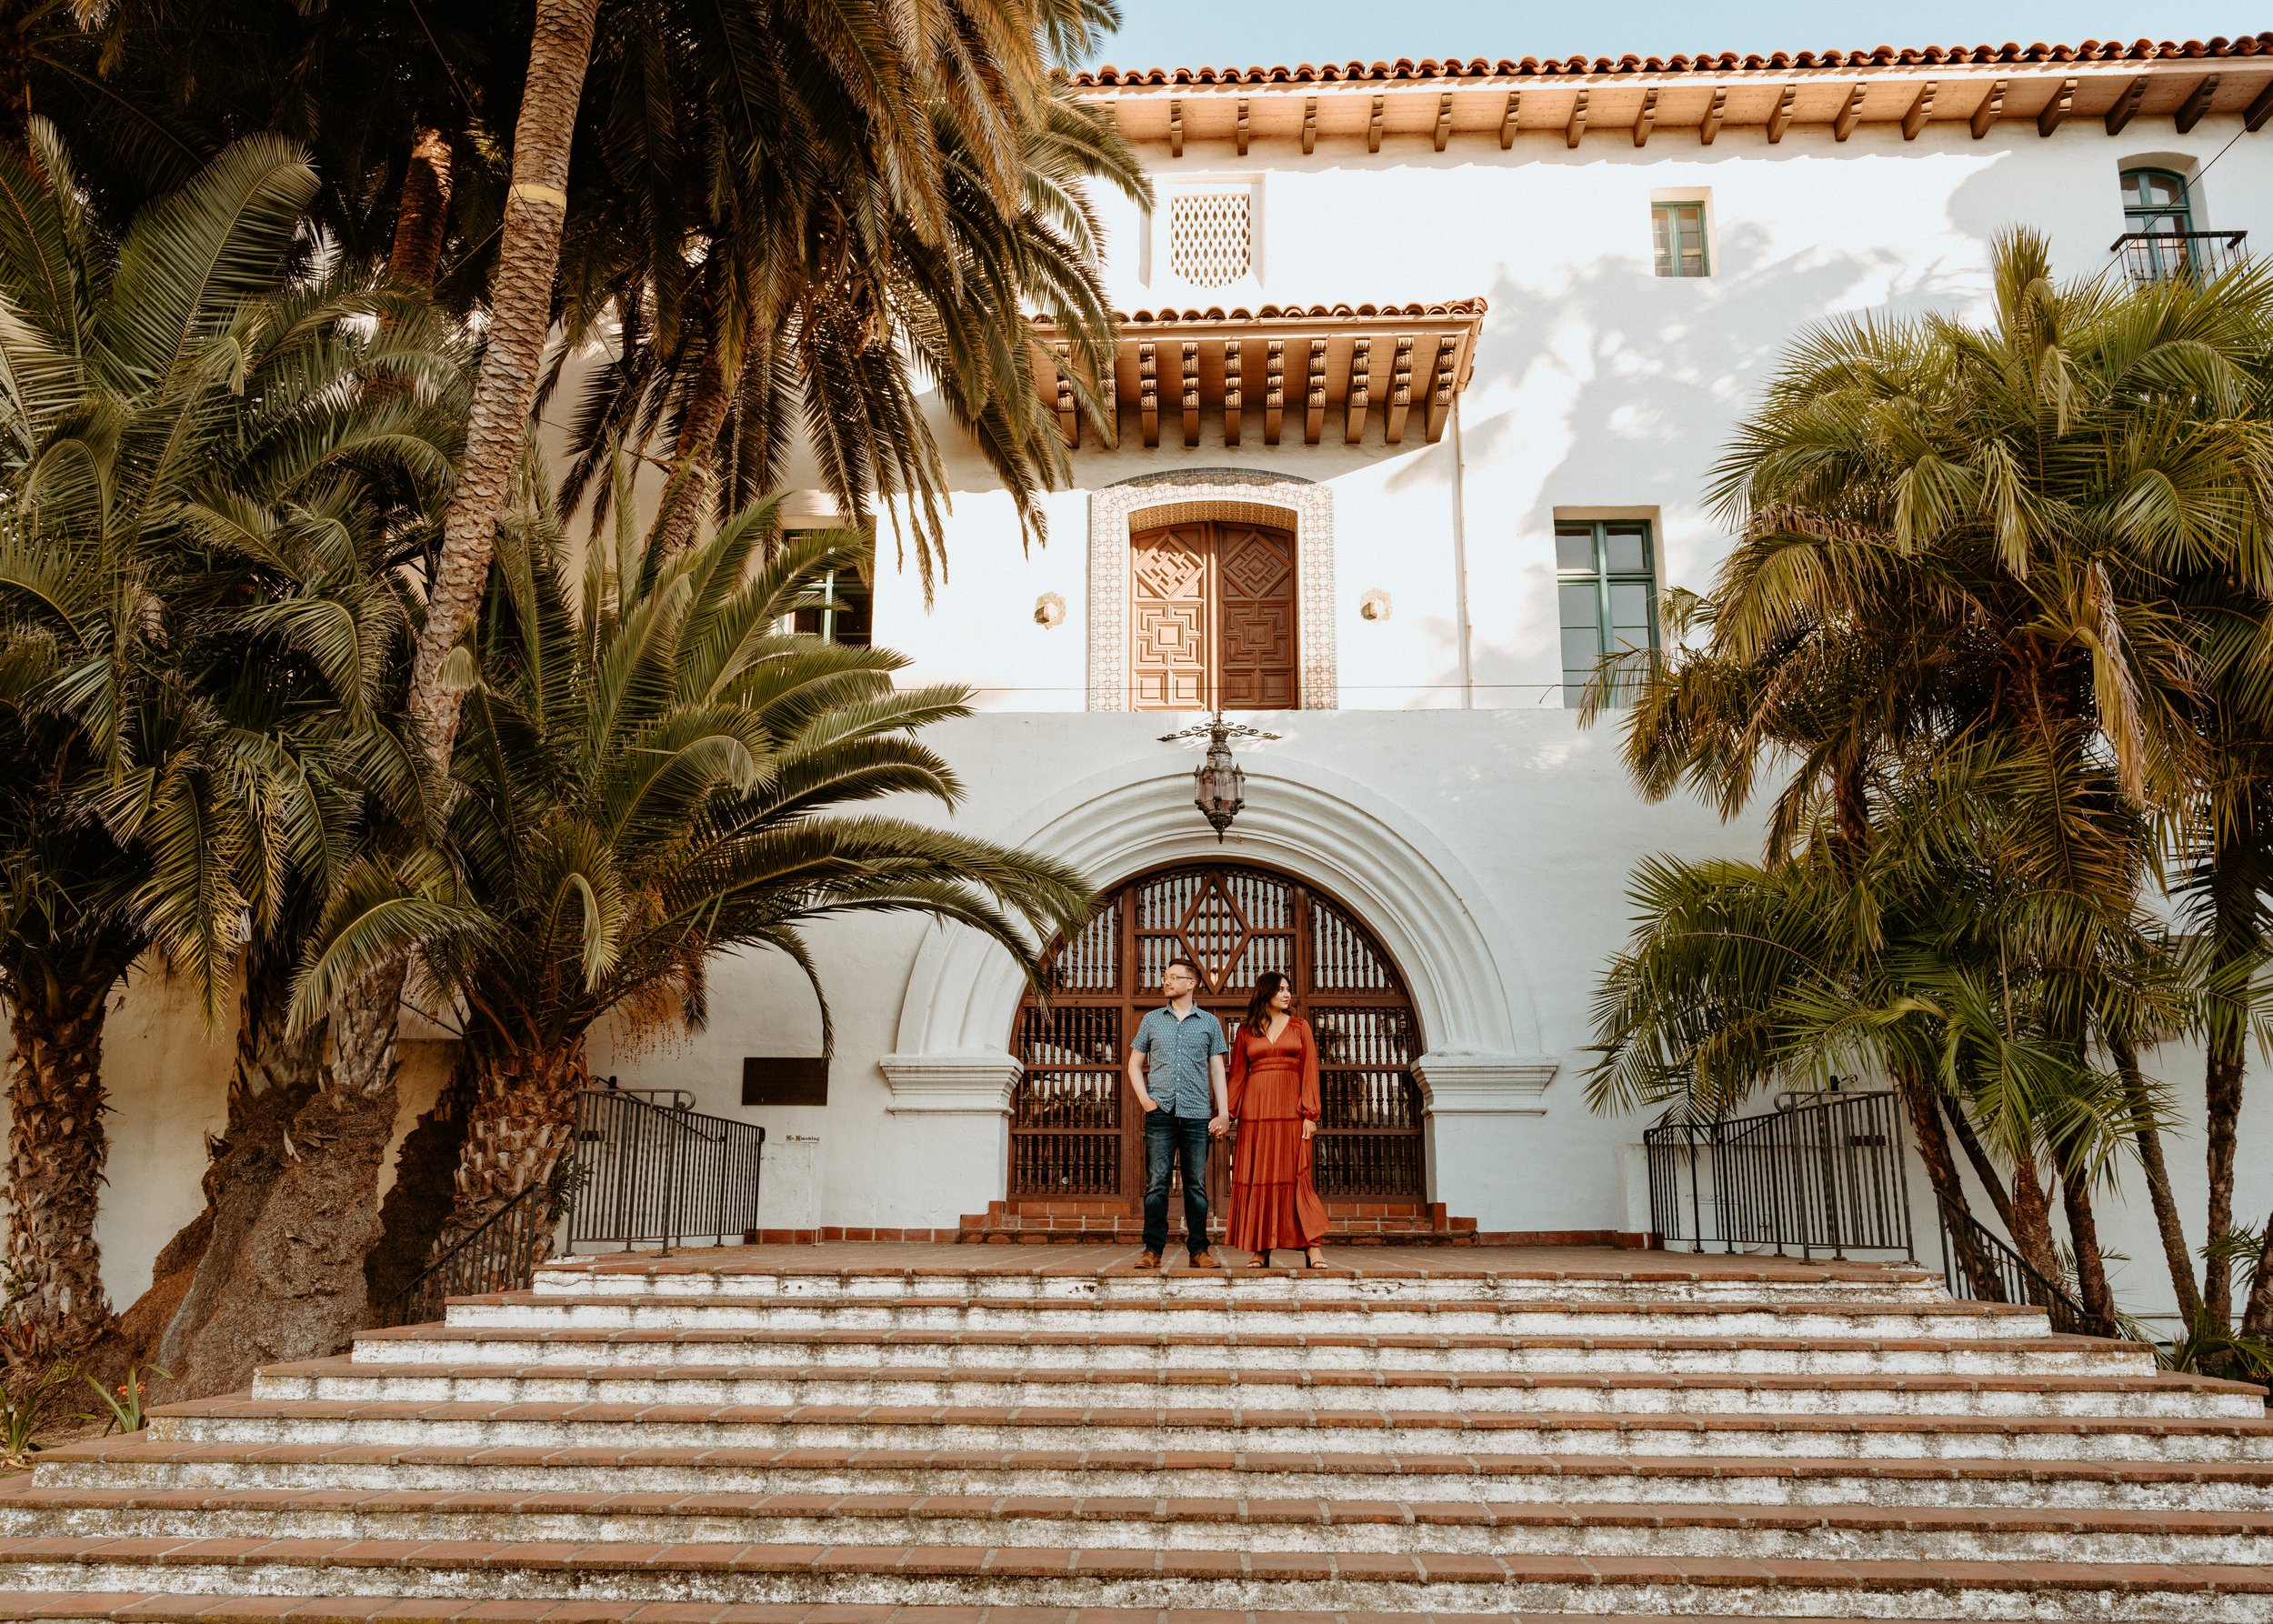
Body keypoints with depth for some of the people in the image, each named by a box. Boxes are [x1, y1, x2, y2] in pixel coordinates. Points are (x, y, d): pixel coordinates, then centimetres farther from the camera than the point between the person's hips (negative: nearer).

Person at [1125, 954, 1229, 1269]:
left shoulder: (1209, 1023, 11)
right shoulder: (1151, 1020, 13)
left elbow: (1217, 1070, 10)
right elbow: (1134, 1063, 17)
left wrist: (1223, 1113, 1)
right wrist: (1143, 1098, 1)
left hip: (1197, 1114, 0)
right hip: (1160, 1113, 0)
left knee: (1196, 1184, 2)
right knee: (1156, 1183, -4)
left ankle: (1199, 1249, 7)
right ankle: (1153, 1249, 0)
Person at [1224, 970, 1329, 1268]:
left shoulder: (1300, 1027, 10)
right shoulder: (1247, 1030, 11)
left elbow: (1310, 1071, 3)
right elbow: (1237, 1074, 9)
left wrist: (1310, 1114, -6)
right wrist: (1228, 1114, -1)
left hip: (1290, 1107, -1)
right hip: (1256, 1108, 1)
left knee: (1296, 1176, -7)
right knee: (1256, 1176, -1)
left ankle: (1313, 1248, -8)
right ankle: (1260, 1251, 2)